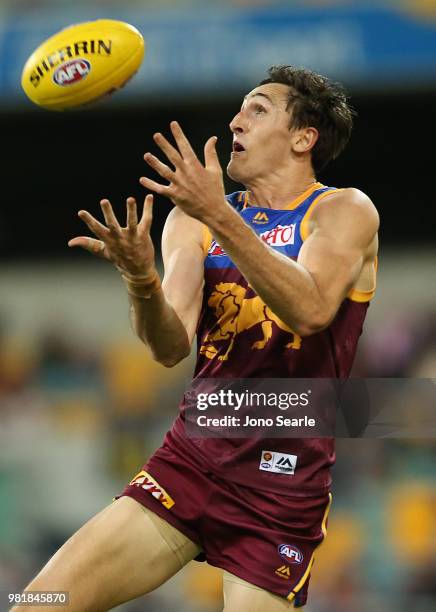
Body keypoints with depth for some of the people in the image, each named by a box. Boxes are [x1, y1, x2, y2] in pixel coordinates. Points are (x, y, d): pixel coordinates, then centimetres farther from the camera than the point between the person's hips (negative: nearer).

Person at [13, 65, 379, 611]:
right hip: (191, 458, 3)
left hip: (281, 489, -3)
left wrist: (219, 215, -30)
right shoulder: (194, 221, 10)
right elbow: (172, 348, -4)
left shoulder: (345, 211, -1)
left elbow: (309, 311, -21)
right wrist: (142, 281, -25)